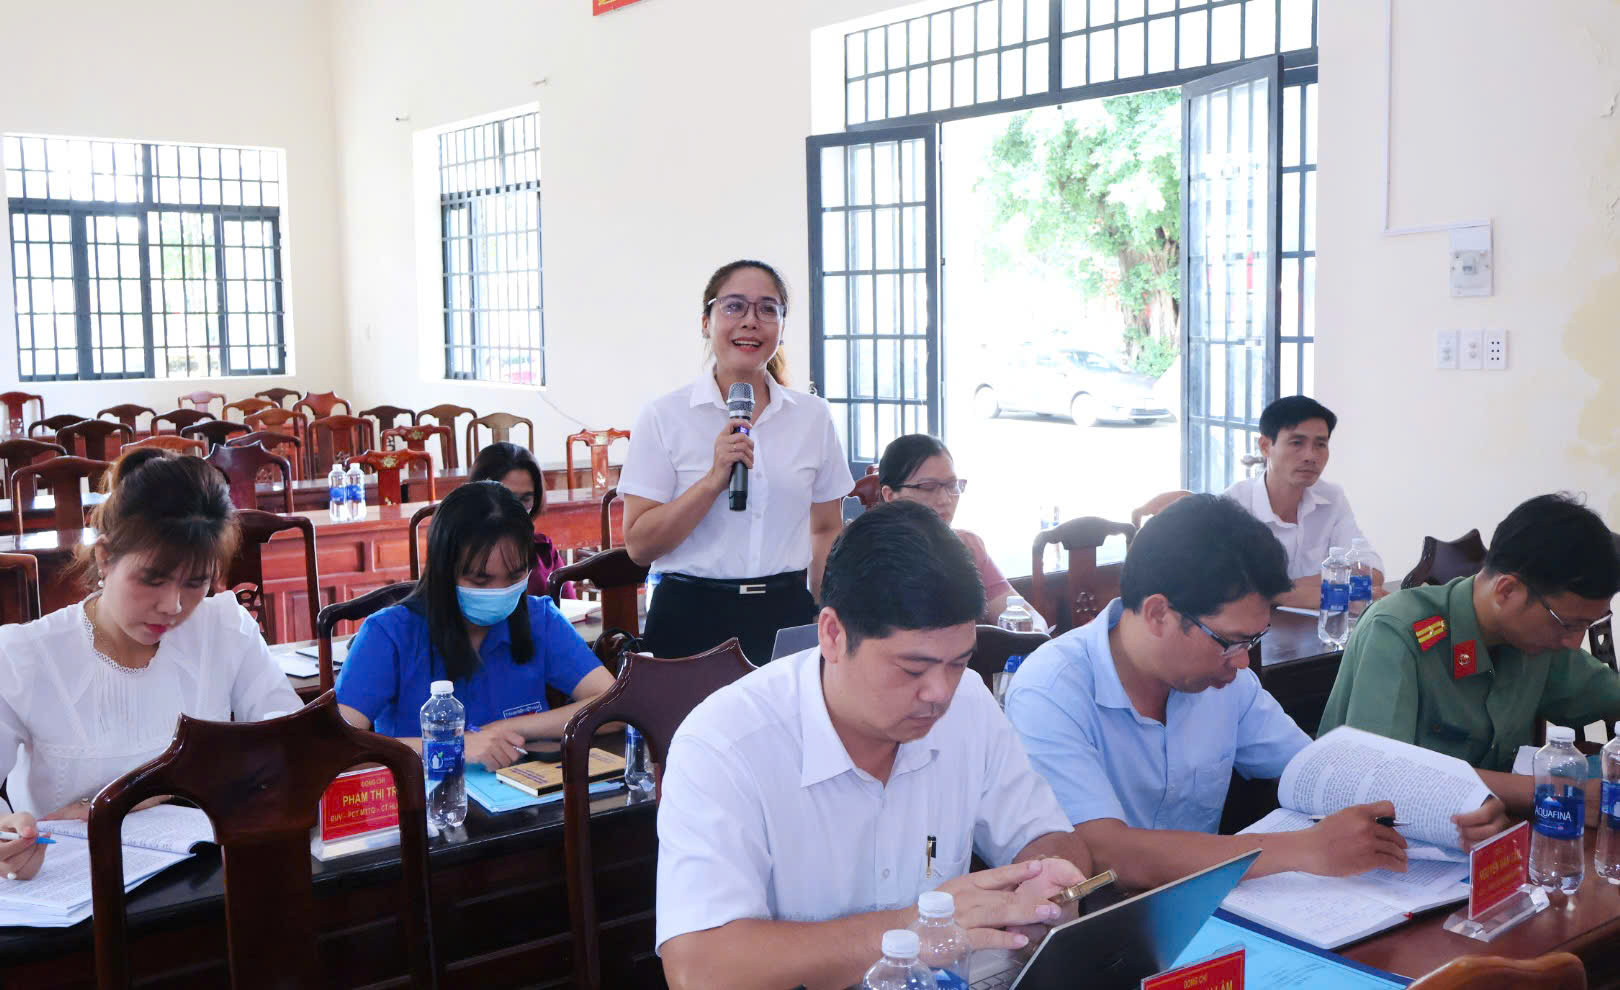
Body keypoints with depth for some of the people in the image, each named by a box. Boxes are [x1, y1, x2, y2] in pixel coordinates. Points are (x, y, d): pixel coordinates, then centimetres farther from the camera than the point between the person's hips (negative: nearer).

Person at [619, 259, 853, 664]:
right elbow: (639, 546, -9)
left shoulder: (814, 416, 6)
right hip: (692, 617, -2)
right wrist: (715, 479, -18)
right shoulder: (664, 417, -4)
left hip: (787, 615, 3)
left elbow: (827, 531, 13)